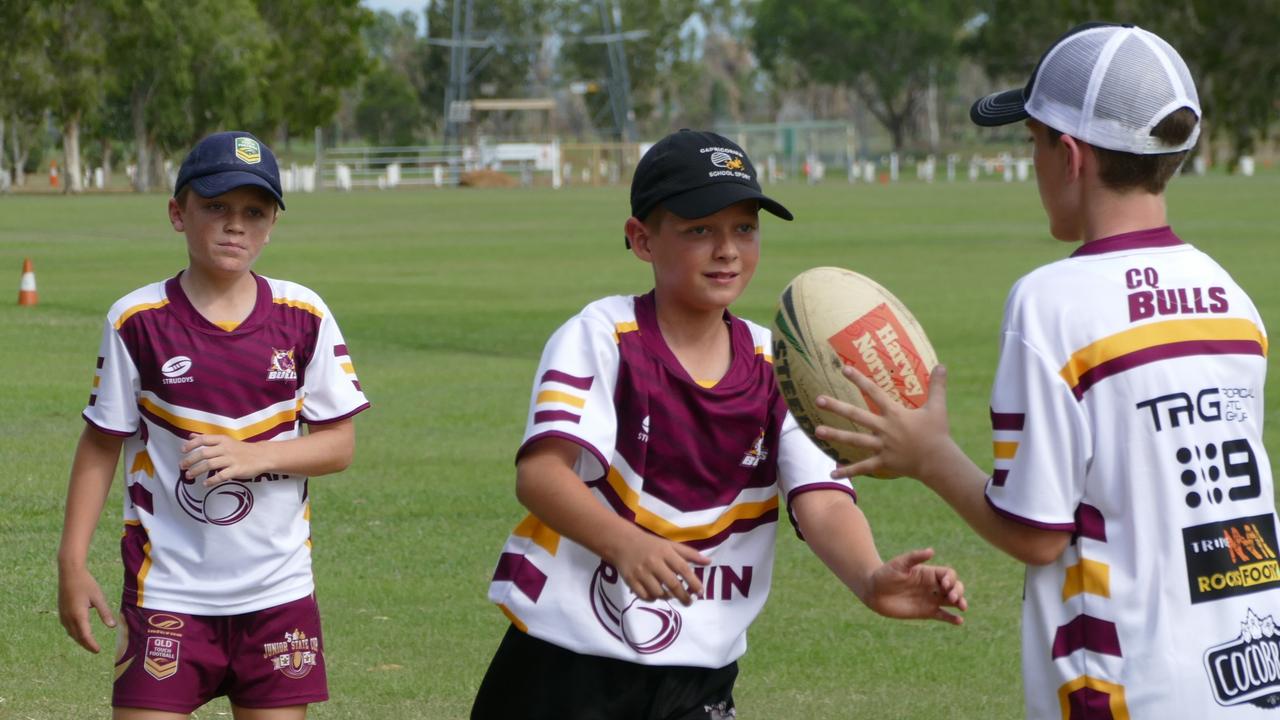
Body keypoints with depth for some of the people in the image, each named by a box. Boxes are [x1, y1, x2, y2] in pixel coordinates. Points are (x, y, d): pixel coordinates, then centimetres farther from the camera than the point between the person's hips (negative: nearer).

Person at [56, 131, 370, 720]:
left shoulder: (304, 318, -1)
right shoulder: (137, 322, -5)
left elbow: (339, 444, 1)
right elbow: (101, 444, 2)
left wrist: (254, 456, -16)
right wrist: (73, 561, -3)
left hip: (278, 592, 2)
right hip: (167, 593, -2)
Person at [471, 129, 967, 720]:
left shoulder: (779, 370, 2)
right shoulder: (599, 337, -8)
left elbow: (820, 499, -12)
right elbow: (539, 471, -22)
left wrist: (870, 580, -34)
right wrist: (626, 543, -41)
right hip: (565, 670, -3)